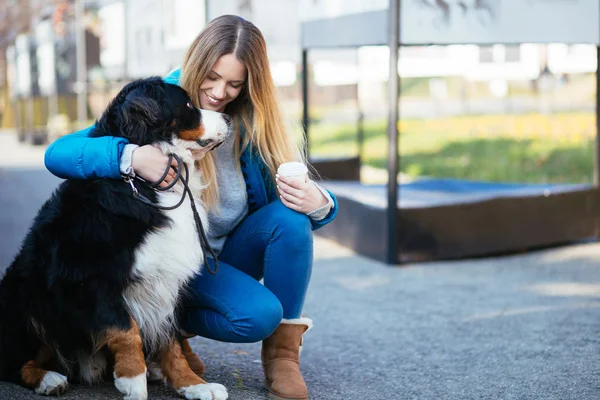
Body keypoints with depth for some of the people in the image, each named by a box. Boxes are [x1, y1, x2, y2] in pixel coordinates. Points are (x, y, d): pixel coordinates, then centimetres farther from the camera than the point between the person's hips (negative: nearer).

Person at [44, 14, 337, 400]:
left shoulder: (254, 125, -9)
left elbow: (301, 198, -7)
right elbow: (57, 153, -27)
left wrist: (319, 204, -33)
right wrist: (131, 156, -45)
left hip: (234, 253, 4)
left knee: (291, 216, -26)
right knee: (258, 314, -29)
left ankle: (282, 351, -12)